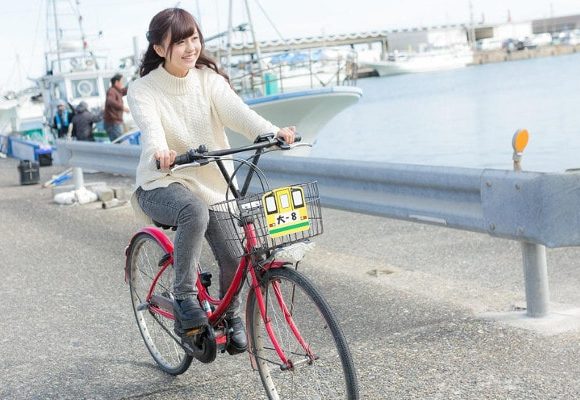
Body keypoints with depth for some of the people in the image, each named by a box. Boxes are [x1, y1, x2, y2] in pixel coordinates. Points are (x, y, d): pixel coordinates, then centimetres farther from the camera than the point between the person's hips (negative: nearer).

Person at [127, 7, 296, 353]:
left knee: (234, 257, -13)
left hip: (212, 185, 3)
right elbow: (150, 125, -30)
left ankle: (231, 314, 19)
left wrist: (270, 131, -41)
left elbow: (235, 110, -20)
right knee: (195, 211, -37)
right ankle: (184, 298, -20)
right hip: (162, 185, -3)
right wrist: (160, 152, -54)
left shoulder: (209, 79, -1)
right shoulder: (143, 90, -9)